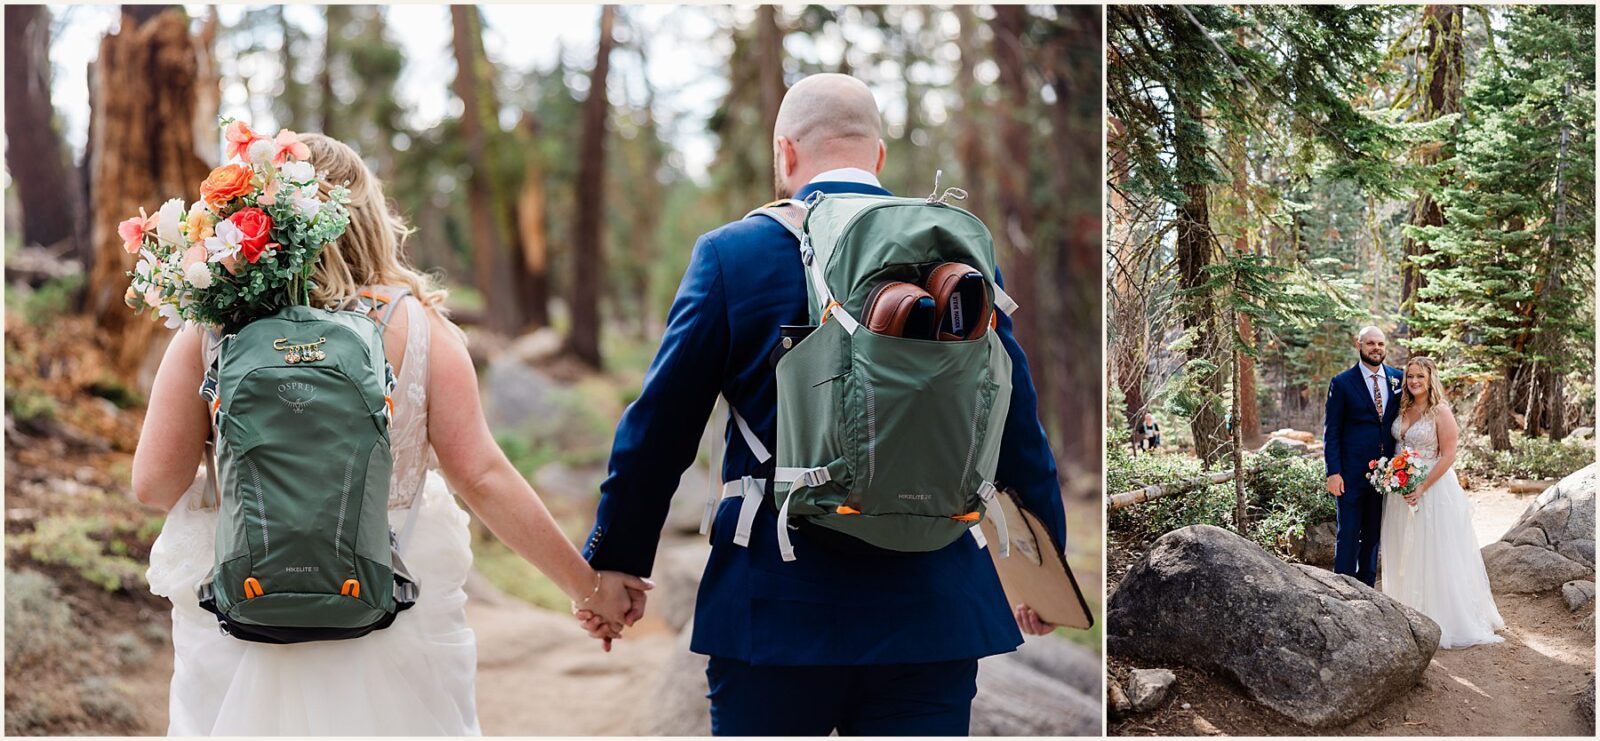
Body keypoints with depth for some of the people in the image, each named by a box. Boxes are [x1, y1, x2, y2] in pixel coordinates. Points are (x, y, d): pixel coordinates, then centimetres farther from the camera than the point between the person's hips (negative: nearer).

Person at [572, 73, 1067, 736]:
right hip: (934, 617, 2)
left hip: (777, 612, -2)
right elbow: (1019, 431, 8)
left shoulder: (730, 253, -4)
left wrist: (615, 561, 11)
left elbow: (659, 428, -2)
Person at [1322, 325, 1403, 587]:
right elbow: (1331, 431, -5)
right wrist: (1333, 472, -12)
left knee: (1374, 534, 12)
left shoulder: (1398, 379, 6)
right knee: (1348, 534, -1)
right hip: (1352, 474, -4)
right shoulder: (1342, 383, -4)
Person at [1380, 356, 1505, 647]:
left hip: (1433, 487, -6)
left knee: (1435, 555, -3)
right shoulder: (1403, 409, 9)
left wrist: (1422, 488, -19)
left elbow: (1448, 456, -14)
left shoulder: (1440, 411, -10)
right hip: (1403, 490, 7)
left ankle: (1443, 620, 6)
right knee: (1406, 556, 10)